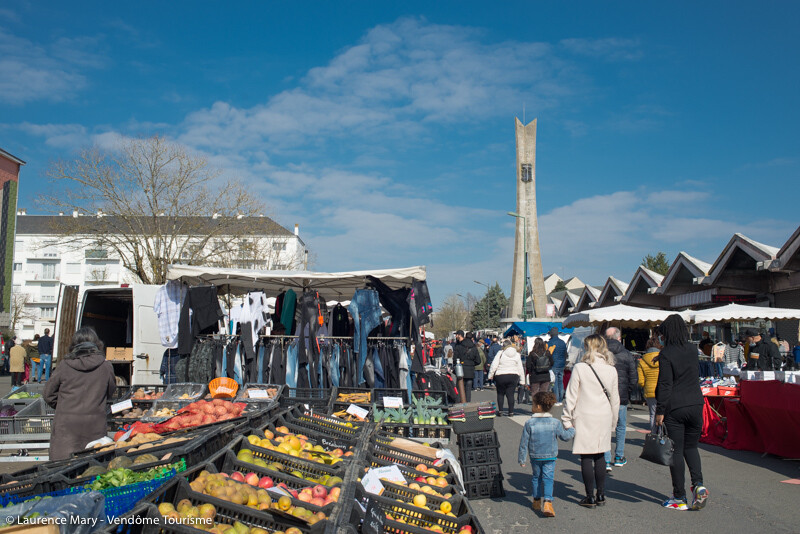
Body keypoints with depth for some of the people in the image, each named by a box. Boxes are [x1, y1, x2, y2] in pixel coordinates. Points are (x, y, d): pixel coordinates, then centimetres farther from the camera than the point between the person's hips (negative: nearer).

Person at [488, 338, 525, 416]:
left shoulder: (500, 353, -4)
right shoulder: (517, 354, 5)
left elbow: (494, 365, -7)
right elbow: (520, 368, 9)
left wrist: (490, 375, 2)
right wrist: (522, 379, 14)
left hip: (500, 376, -2)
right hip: (513, 376, 2)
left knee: (500, 393, 11)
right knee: (510, 394, 5)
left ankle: (500, 410, 6)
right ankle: (511, 411, 2)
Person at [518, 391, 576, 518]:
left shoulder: (529, 423, -14)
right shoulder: (555, 423, -10)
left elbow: (524, 443, -10)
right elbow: (565, 436, 3)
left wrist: (522, 459, 0)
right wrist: (572, 430, 24)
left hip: (535, 456, 0)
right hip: (550, 456, 0)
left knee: (536, 477, 18)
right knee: (548, 478, 3)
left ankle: (537, 501, 30)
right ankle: (548, 502, -14)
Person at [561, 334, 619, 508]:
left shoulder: (579, 368, -10)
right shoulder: (611, 370, 2)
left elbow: (571, 396, -8)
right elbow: (615, 398, 10)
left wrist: (567, 419, 0)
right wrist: (613, 420, 22)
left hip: (584, 418, -4)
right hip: (604, 418, 4)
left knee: (586, 457, 2)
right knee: (600, 456, 15)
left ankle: (590, 497, 5)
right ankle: (601, 495, 20)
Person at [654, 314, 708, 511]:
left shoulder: (666, 354, -11)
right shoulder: (692, 350, 7)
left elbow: (665, 385, -13)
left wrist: (660, 411, -9)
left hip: (675, 408, -5)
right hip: (696, 404, 5)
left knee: (676, 451, 3)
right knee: (691, 447, 18)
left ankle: (679, 498, 7)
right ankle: (698, 484, -3)